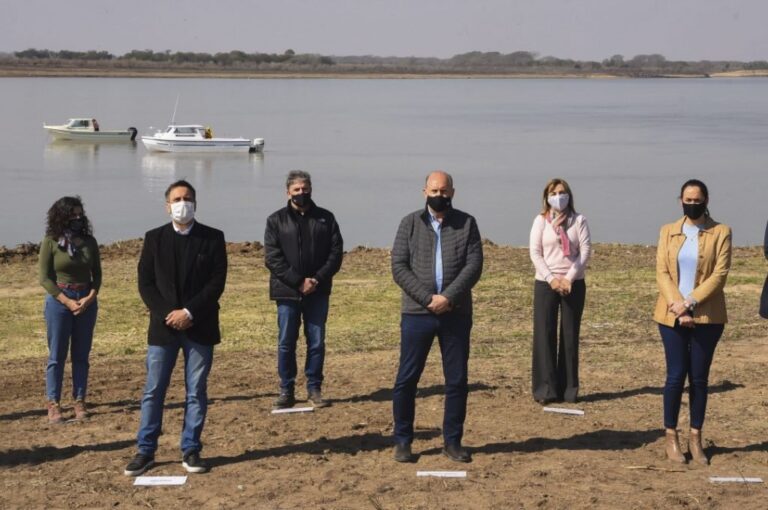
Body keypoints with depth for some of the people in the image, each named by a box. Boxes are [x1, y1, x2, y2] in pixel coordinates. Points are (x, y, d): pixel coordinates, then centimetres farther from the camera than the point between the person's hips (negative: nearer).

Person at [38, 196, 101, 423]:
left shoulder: (89, 241, 4)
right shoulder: (50, 242, -5)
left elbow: (97, 274, 8)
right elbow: (45, 278, -6)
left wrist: (90, 297, -10)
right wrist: (68, 302, -14)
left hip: (87, 301, 3)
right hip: (59, 300, -3)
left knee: (81, 354, 6)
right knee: (57, 355, 0)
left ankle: (80, 402, 11)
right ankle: (53, 404, 2)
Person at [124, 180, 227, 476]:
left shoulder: (213, 238, 2)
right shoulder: (154, 238, 5)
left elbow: (217, 282, -4)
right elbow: (145, 283, 1)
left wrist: (189, 312, -13)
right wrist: (167, 314, -11)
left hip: (200, 327, -1)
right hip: (163, 327, 1)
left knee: (196, 392, 4)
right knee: (153, 391, 2)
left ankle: (191, 450, 11)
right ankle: (145, 451, 9)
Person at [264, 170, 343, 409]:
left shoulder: (325, 218, 7)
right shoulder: (276, 220, 3)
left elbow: (336, 252, 3)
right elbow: (272, 258, -5)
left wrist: (318, 279, -11)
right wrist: (298, 282, -14)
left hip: (318, 291, 1)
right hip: (287, 292, -1)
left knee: (317, 342, 4)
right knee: (286, 342, 2)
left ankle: (314, 389, 14)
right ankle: (286, 391, 10)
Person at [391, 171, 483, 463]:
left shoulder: (467, 224, 6)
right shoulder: (410, 223, 5)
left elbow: (474, 265, -3)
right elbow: (399, 267, -3)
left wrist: (448, 298, -15)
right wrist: (428, 299, -14)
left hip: (456, 314, 1)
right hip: (417, 313, -1)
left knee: (457, 380, 5)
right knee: (407, 379, 1)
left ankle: (452, 442, 16)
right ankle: (402, 441, 12)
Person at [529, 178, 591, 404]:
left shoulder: (578, 220, 4)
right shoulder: (541, 220, 4)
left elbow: (586, 250, -2)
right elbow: (535, 253, -2)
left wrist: (569, 278, -11)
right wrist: (551, 278, -12)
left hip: (573, 283, 0)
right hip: (545, 283, 0)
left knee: (570, 335, 3)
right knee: (545, 335, -3)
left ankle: (569, 389, 9)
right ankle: (545, 389, 0)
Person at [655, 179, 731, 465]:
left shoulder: (720, 233, 1)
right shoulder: (668, 232, 8)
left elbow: (719, 274, -7)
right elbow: (662, 273, 0)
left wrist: (690, 303, -15)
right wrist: (678, 307, -13)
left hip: (707, 317, -1)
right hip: (672, 316, 1)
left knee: (699, 378, 4)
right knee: (676, 376, 0)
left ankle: (695, 439, 12)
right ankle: (671, 438, 9)